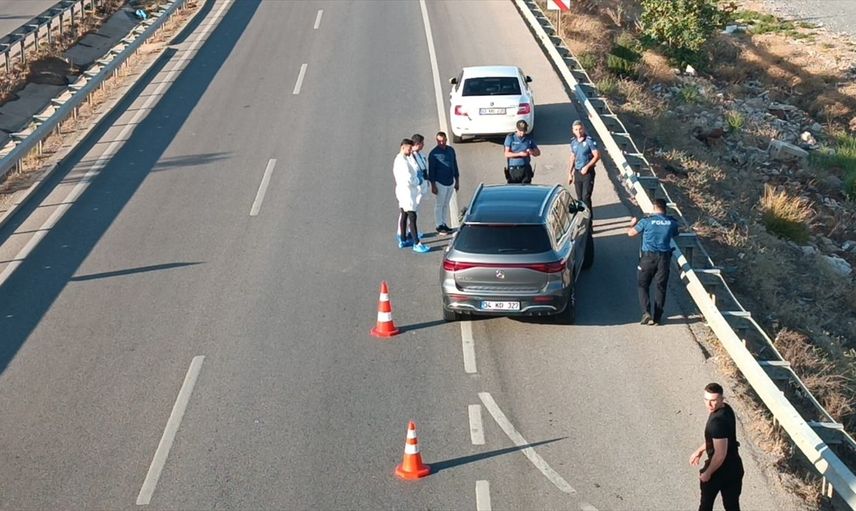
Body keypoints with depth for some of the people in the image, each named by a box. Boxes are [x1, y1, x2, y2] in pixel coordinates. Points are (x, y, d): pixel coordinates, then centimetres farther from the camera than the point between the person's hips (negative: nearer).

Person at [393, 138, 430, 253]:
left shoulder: (400, 159, 11)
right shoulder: (402, 161, -22)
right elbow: (408, 179, -26)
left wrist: (416, 174, 1)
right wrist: (418, 181, -9)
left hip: (403, 191, 11)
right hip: (407, 191, -11)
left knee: (404, 216, 17)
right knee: (412, 217, -9)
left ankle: (403, 240, 27)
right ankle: (416, 244, -8)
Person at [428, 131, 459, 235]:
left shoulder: (451, 150, 6)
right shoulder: (433, 153, -10)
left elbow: (455, 165, 14)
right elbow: (431, 170, -9)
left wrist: (456, 181, 14)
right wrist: (433, 185, -12)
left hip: (450, 182, 5)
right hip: (440, 183, -5)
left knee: (446, 204, 13)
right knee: (439, 205, 2)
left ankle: (444, 224, 21)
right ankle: (439, 226, 9)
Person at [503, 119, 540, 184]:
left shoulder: (529, 139, 7)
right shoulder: (510, 138, 0)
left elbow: (538, 152, 13)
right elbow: (507, 154, -7)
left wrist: (532, 152, -11)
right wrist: (519, 154, -20)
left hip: (526, 169, 2)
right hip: (513, 169, -2)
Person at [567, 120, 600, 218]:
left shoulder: (590, 141, -10)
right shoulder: (573, 142, 8)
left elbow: (597, 156, -12)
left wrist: (587, 167, -18)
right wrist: (570, 173, 15)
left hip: (588, 173, -6)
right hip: (577, 172, 6)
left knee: (586, 197, -11)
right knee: (579, 198, 10)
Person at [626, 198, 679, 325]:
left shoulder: (647, 221, -6)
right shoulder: (672, 222, 1)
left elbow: (630, 233, 6)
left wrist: (633, 224, 27)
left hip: (648, 256, -2)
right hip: (664, 257, 2)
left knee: (643, 285, 9)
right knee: (661, 287, 10)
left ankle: (646, 312, -9)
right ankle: (657, 317, 10)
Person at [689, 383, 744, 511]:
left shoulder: (718, 421, -31)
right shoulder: (726, 409, -1)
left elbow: (720, 454, -28)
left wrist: (707, 473, -14)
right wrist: (700, 450, 23)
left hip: (720, 469, -8)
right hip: (734, 467, 8)